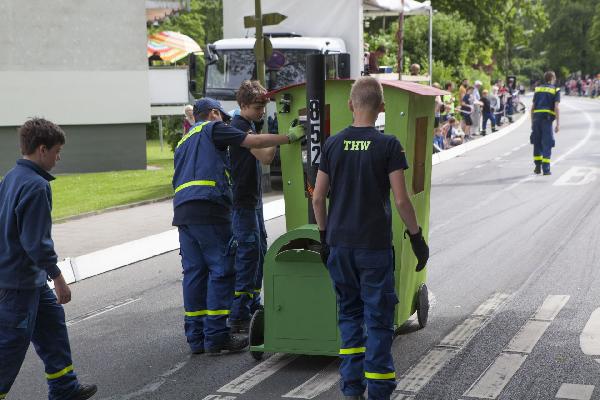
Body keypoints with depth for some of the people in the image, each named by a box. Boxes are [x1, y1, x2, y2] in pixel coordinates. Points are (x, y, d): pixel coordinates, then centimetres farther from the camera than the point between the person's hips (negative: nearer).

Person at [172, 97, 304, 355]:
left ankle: (196, 338, 10)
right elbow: (254, 142, 1)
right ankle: (216, 336, -6)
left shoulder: (184, 141, 29)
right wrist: (290, 137, 8)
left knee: (194, 273, 8)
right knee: (222, 271, -4)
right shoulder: (212, 128, 7)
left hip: (182, 211, 8)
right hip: (208, 209, -8)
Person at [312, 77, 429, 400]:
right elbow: (401, 200, -10)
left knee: (349, 313, 15)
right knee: (379, 319, 5)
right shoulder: (388, 145, -8)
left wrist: (325, 236, 16)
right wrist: (416, 237, 1)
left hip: (339, 243, 4)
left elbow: (318, 197, 4)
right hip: (375, 246, -3)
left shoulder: (333, 144, 2)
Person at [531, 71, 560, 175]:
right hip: (547, 118, -4)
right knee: (547, 144, -1)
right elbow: (556, 107, -6)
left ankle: (537, 167, 17)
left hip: (536, 118, 4)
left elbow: (532, 107, 13)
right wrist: (558, 124, -6)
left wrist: (532, 122, 18)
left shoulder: (537, 89, 16)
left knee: (537, 143, 14)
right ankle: (546, 169, -5)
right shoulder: (555, 90, 3)